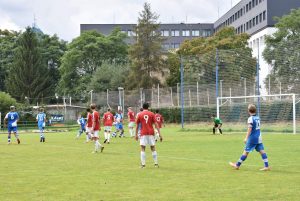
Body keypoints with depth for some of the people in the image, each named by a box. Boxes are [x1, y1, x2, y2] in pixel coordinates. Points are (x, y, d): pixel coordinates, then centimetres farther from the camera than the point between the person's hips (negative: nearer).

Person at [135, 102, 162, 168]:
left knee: (142, 149, 0)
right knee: (153, 148, 9)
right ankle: (156, 163, 9)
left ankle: (143, 164, -7)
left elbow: (137, 126, 6)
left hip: (143, 134, -1)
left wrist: (136, 134, 15)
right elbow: (156, 124, -2)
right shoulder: (151, 114, 3)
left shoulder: (140, 115, 3)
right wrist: (159, 134, -2)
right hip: (151, 133, 1)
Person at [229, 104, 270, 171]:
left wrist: (246, 138, -17)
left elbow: (250, 129, -18)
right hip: (259, 138, 7)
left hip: (252, 138, -7)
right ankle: (267, 166, -2)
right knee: (261, 151, 4)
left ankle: (237, 165, 9)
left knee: (246, 151, 0)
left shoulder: (250, 118, -13)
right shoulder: (258, 118, 9)